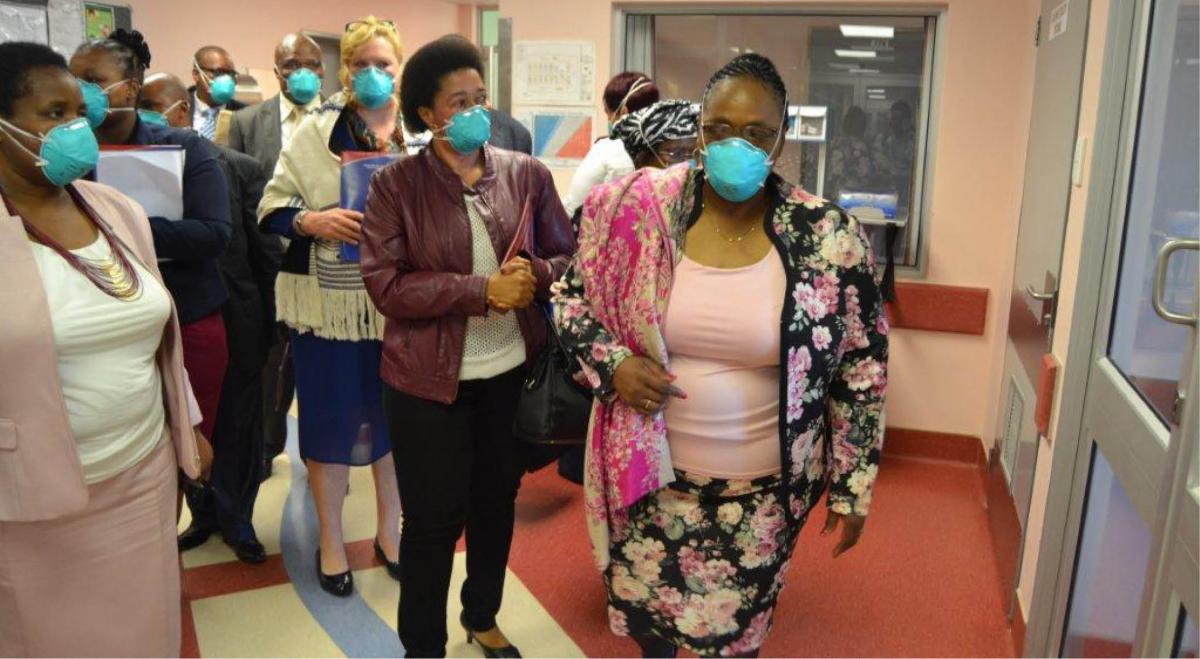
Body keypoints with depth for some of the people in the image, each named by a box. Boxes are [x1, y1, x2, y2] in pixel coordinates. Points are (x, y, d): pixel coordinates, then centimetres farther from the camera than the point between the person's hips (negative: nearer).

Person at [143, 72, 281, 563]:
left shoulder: (242, 168, -5)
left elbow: (266, 251, -3)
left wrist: (266, 321, -3)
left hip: (233, 324, -2)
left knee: (237, 427, 10)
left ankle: (235, 518, 28)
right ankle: (204, 512, 33)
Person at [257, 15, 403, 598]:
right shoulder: (317, 129, -1)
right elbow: (272, 207, -2)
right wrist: (313, 222, -21)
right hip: (327, 301, -1)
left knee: (394, 416, 13)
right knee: (330, 418, 9)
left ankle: (389, 530, 34)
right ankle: (330, 542, 29)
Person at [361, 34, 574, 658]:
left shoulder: (527, 173, 0)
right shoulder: (394, 184, -8)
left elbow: (566, 259, 5)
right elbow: (385, 284, -15)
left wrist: (535, 274, -18)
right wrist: (483, 289, -22)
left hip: (512, 371, 4)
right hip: (428, 379, -3)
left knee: (497, 502, 19)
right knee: (433, 518, 7)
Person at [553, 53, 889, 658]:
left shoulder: (829, 239, -12)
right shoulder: (638, 210, -10)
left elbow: (861, 369, -3)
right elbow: (572, 296, 3)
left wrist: (853, 488, -1)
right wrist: (613, 362, -15)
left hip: (761, 488, -1)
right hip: (649, 473, 1)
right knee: (643, 610, 20)